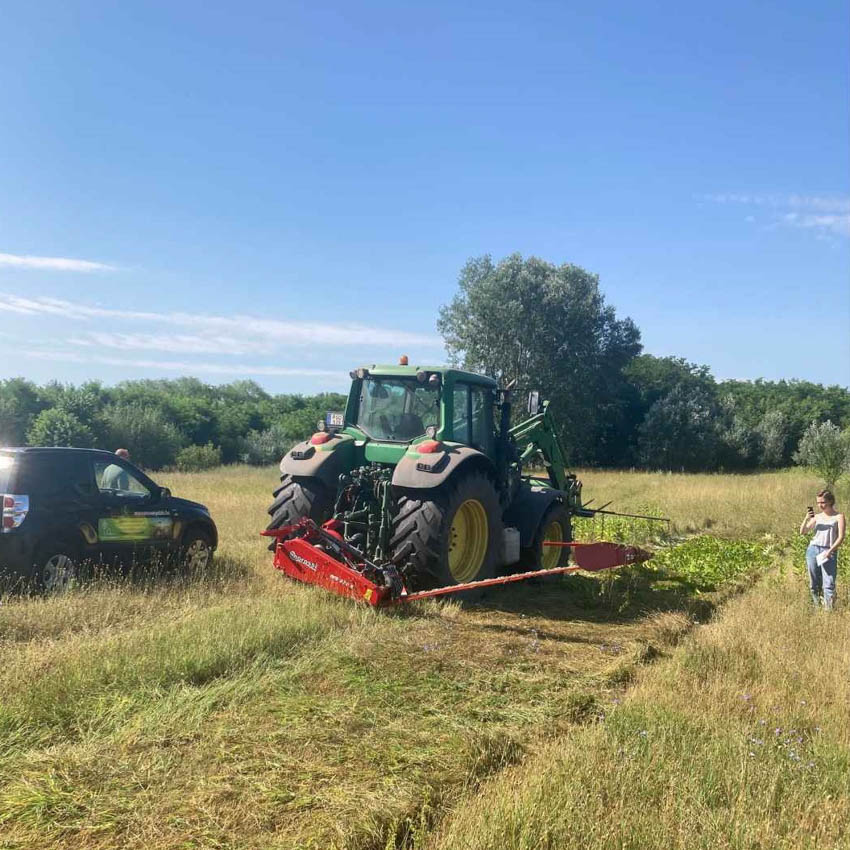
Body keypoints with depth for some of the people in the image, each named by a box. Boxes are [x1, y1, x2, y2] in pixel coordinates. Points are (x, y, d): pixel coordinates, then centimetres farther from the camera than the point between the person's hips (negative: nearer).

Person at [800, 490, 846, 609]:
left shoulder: (839, 517, 2)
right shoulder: (817, 517, 13)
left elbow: (841, 537, -5)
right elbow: (803, 532, 8)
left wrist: (829, 551, -15)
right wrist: (806, 519, -9)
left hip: (829, 552, -4)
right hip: (813, 550, 4)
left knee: (829, 584, -11)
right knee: (814, 583, 6)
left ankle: (829, 609, -11)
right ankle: (816, 606, 14)